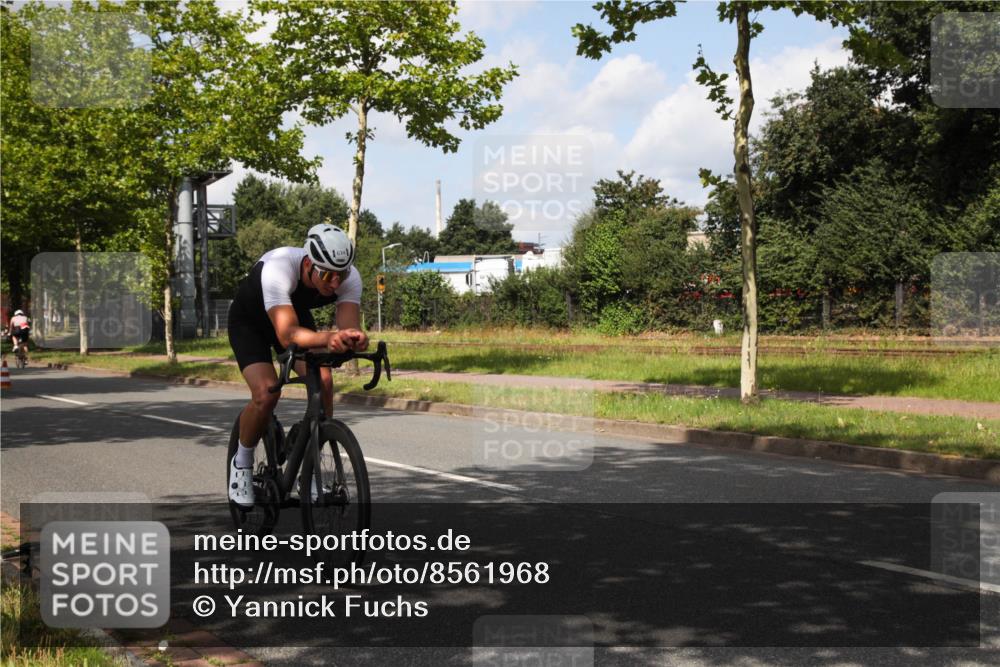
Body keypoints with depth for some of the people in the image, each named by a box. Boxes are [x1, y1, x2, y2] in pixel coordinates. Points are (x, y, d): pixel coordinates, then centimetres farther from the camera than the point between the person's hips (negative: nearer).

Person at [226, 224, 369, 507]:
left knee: (323, 382, -20)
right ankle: (242, 463, 3)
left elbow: (349, 327, -36)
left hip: (297, 313, 4)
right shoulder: (278, 268, -42)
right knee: (266, 393, -25)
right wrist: (328, 338, -68)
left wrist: (354, 339, -60)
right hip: (249, 321, -4)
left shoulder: (349, 277, -28)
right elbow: (287, 334, -50)